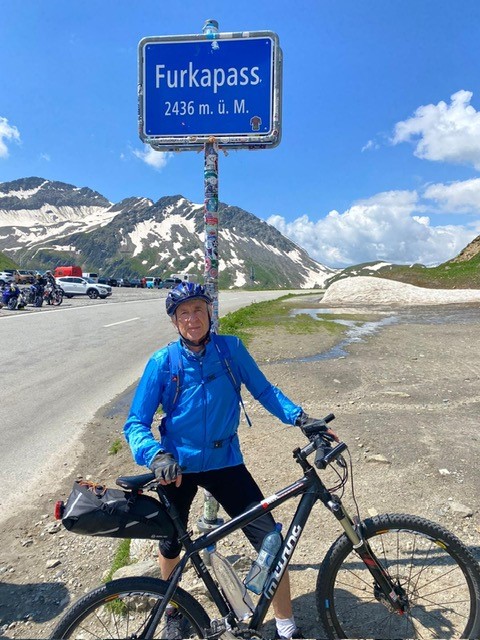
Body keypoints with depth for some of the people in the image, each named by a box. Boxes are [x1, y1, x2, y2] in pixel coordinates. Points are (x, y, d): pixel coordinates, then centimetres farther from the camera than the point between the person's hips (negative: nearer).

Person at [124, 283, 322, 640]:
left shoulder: (231, 349, -10)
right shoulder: (162, 362, -13)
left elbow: (263, 390, 0)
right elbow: (136, 423, -13)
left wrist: (298, 416, -14)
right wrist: (156, 456, -31)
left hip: (224, 462, 0)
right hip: (176, 466, 0)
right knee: (172, 545, 20)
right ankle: (173, 610, 51)